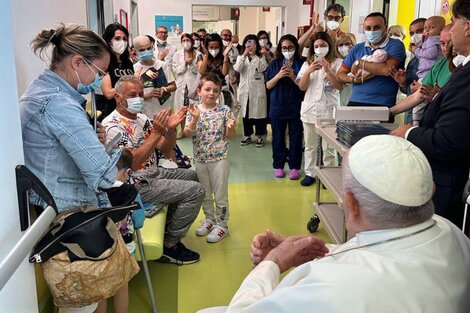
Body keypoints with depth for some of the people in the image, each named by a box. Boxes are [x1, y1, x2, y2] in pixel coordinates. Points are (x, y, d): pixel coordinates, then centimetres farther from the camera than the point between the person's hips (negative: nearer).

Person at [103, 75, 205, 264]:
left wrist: (171, 129, -13)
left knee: (190, 176, 24)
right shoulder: (113, 126, -19)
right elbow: (132, 163, -30)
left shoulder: (141, 119, 8)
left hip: (152, 173, 10)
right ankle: (170, 245, -1)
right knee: (196, 191, -13)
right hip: (136, 184, -10)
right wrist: (156, 133, -31)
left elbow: (164, 149, 7)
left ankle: (170, 227, 28)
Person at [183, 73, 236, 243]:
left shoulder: (224, 110, -8)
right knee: (205, 193, 18)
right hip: (200, 160, 3)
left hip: (219, 159, -3)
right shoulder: (194, 111, -3)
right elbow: (187, 134, -10)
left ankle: (222, 224, 21)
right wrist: (195, 119, -24)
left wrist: (231, 126, -26)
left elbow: (231, 136, -4)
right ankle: (209, 219, 37)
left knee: (220, 194, 6)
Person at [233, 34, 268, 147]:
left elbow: (262, 68, -15)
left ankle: (260, 136, 13)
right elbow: (237, 68, -11)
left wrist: (254, 55, -15)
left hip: (257, 90, -2)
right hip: (245, 90, 2)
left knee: (259, 112, 2)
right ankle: (247, 135, 21)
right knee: (246, 113, 9)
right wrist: (244, 54, -18)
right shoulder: (241, 57, 8)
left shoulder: (261, 58, 4)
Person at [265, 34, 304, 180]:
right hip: (278, 106, 2)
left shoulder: (301, 63, -1)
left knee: (296, 138, 3)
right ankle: (278, 165, 21)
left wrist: (293, 76, -18)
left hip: (296, 106, -2)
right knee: (278, 137, 9)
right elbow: (268, 85, 3)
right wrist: (279, 75, -12)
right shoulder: (275, 64, 6)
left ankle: (294, 167, 13)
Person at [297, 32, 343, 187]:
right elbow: (302, 87, 3)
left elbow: (340, 86, -9)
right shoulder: (308, 63, 9)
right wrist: (308, 71, -14)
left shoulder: (338, 62, -1)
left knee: (329, 147, -1)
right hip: (310, 109, 4)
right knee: (310, 145, 11)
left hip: (329, 110, -3)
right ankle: (309, 173, 21)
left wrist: (328, 70, -20)